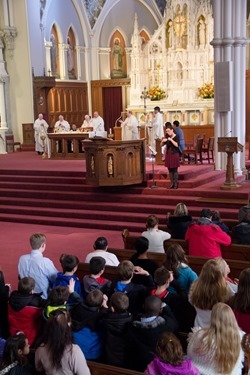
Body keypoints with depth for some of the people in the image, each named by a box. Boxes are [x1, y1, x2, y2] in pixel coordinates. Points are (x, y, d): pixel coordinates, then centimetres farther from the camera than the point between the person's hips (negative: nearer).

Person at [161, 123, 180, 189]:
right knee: (170, 169, 6)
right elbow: (162, 145, 10)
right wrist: (163, 141, -10)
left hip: (174, 154, -5)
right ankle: (172, 183, 12)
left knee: (175, 169, -4)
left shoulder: (176, 136, -6)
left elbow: (177, 145, -18)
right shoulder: (167, 137, 9)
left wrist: (171, 140, -24)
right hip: (168, 154, 5)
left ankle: (176, 184, 1)